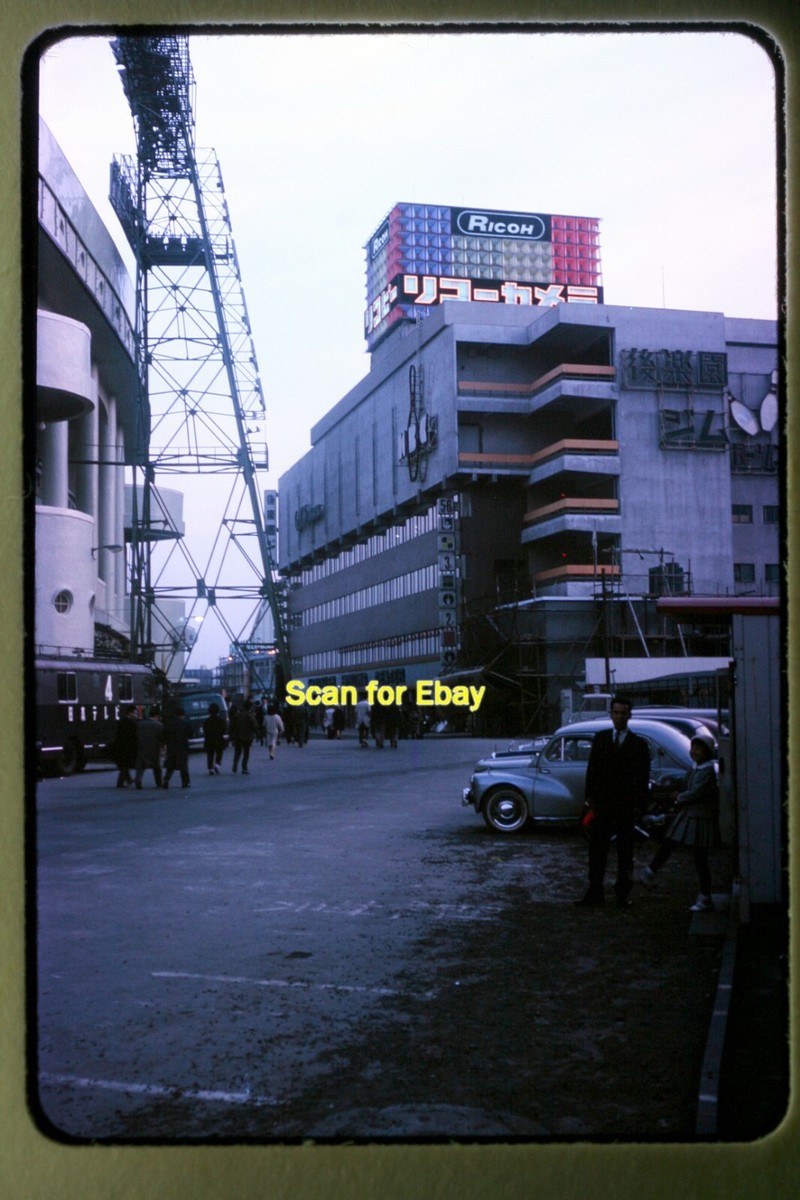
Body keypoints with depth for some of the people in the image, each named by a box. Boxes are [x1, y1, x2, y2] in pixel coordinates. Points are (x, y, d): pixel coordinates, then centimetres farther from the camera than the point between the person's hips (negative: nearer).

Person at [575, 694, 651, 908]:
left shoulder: (639, 744, 2)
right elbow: (592, 769, 7)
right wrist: (590, 797, -1)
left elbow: (643, 777, 1)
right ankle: (594, 892, 8)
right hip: (602, 802, 2)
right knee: (597, 848, 3)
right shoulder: (600, 738, 8)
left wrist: (639, 805, -6)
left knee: (625, 850, 6)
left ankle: (622, 893, 13)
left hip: (626, 805, -1)